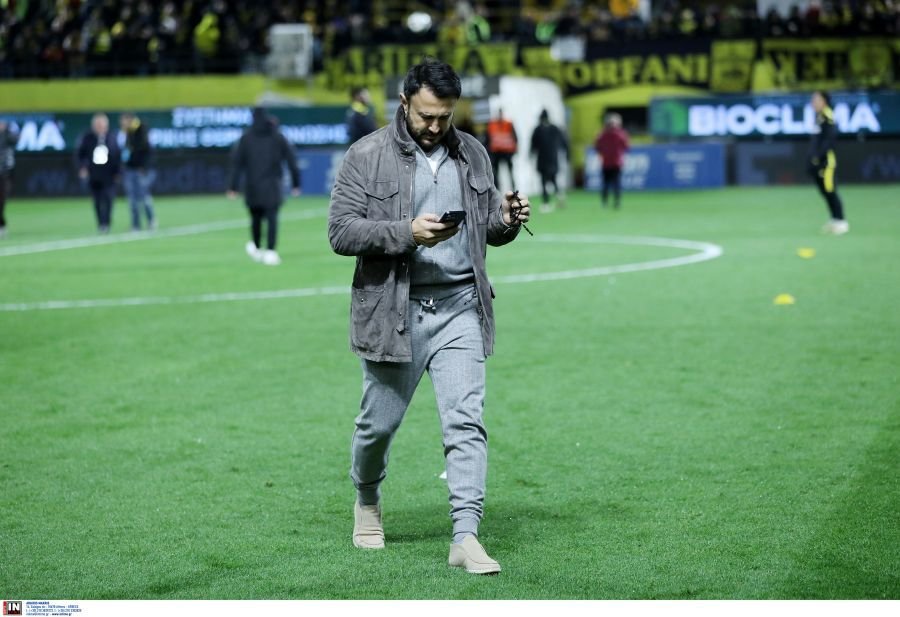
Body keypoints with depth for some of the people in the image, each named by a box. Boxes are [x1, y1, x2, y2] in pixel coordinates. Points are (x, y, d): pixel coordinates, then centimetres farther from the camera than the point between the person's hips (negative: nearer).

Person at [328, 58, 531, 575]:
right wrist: (407, 233, -22)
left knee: (466, 420, -10)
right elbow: (341, 232, -9)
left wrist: (507, 219, -5)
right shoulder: (368, 157, -4)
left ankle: (466, 537, -13)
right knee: (380, 421, 10)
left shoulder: (472, 154, 10)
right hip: (393, 310, -2)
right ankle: (368, 500, 40)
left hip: (460, 307, 2)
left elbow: (488, 229, 19)